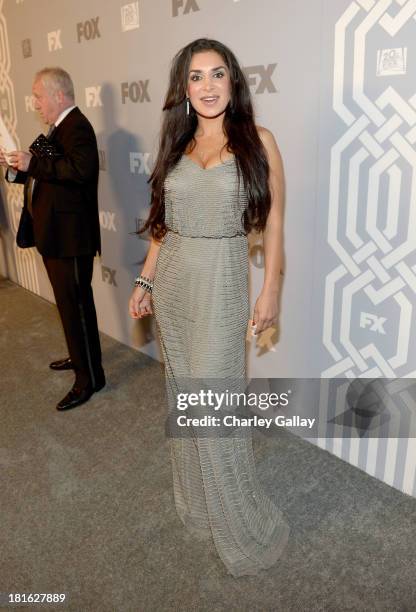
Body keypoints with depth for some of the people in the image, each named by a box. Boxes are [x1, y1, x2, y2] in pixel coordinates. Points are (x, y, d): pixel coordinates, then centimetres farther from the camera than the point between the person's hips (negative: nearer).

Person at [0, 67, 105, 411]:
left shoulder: (77, 127, -13)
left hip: (71, 237, -10)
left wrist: (32, 163, -25)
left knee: (76, 305, -3)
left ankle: (90, 378, 9)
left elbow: (82, 169, -31)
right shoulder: (58, 128, 18)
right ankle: (80, 357, 37)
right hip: (55, 235, 10)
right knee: (69, 302, 20)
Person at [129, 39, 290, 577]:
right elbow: (163, 224, 12)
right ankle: (197, 503, 37)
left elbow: (273, 221, -3)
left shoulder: (257, 140, -3)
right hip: (172, 282, 5)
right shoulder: (176, 144, 9)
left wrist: (270, 289, -6)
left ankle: (244, 528, 21)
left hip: (222, 285, -5)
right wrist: (145, 281, 11)